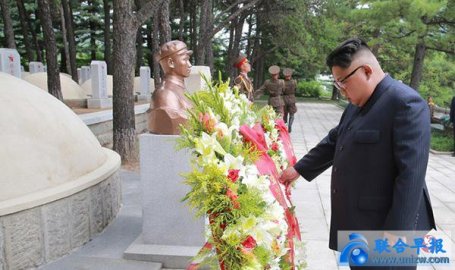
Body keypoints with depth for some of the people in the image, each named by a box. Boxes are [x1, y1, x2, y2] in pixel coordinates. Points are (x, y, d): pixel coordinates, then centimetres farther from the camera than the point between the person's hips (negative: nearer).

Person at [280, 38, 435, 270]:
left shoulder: (406, 103, -19)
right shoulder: (357, 103, 8)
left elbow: (411, 175, -23)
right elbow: (333, 142, 20)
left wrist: (396, 237, -23)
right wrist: (299, 168, 23)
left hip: (385, 225, -8)